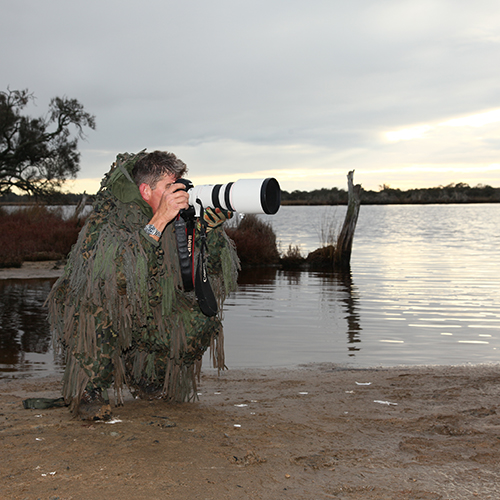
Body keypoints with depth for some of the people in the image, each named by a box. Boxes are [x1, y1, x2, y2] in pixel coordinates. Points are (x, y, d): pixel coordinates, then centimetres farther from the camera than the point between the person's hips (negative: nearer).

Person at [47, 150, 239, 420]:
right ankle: (86, 388, -21)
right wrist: (159, 221, -42)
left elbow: (213, 267, -4)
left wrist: (209, 226, -21)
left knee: (201, 320, -10)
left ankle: (144, 377, 13)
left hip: (140, 316, 6)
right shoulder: (109, 213, -23)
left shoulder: (175, 219, -6)